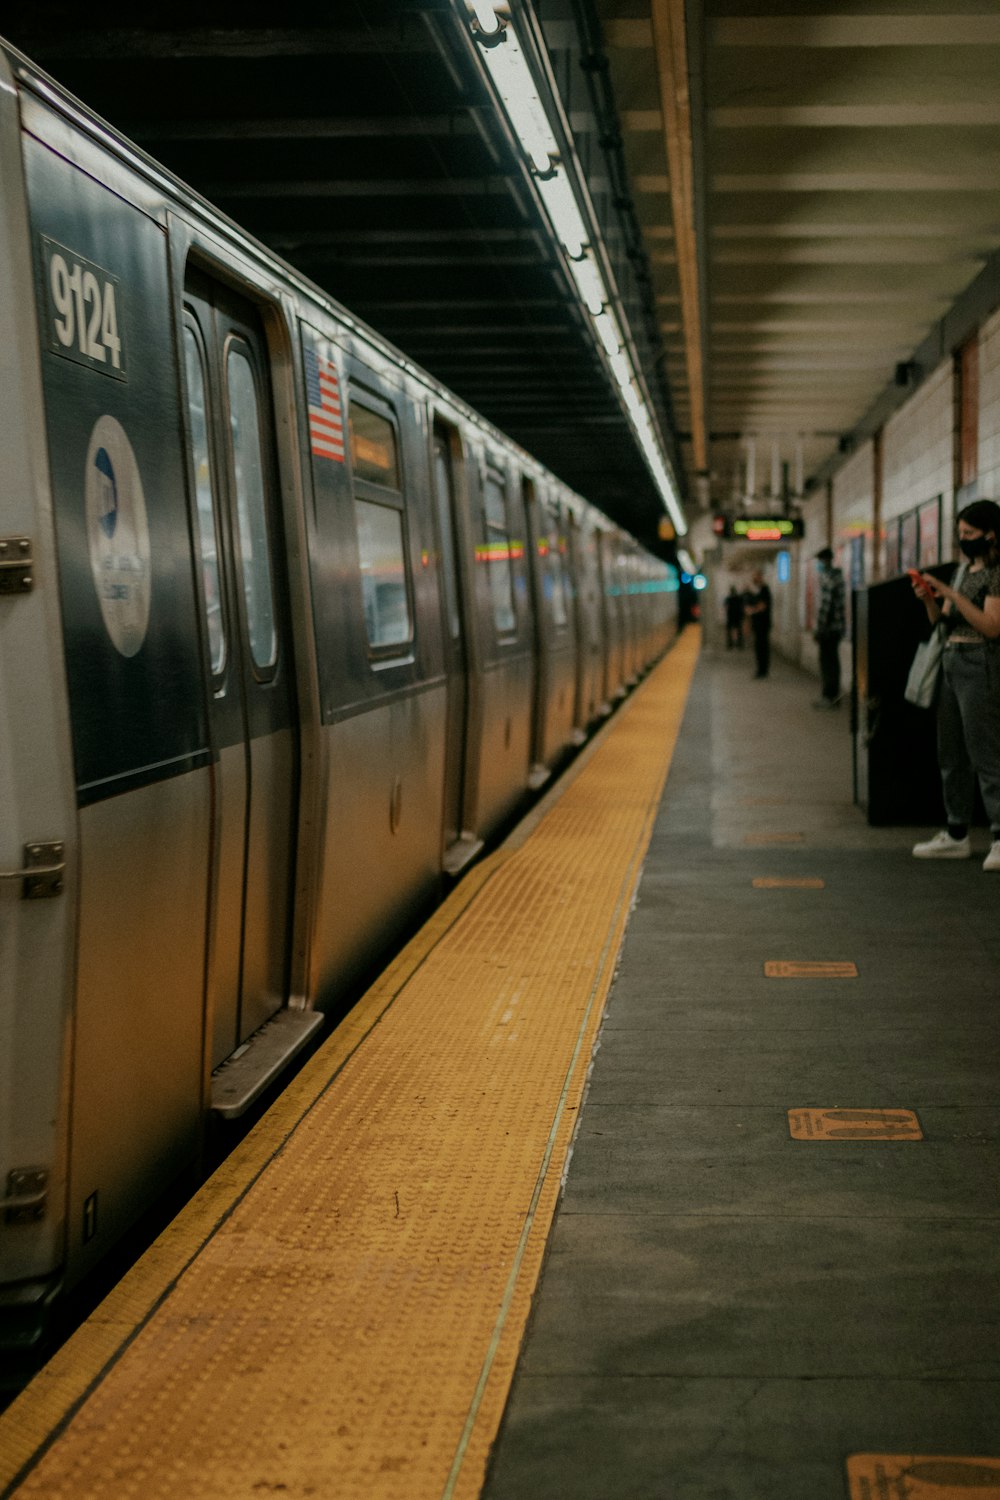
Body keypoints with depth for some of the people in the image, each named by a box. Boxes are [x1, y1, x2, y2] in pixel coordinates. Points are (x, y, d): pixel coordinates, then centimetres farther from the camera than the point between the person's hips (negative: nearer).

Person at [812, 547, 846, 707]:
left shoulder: (827, 577, -14)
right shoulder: (838, 575, 15)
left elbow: (825, 604, -19)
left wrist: (819, 629, -17)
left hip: (828, 626, -9)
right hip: (838, 627, 9)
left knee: (827, 661, -4)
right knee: (833, 661, 13)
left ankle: (829, 696, -3)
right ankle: (834, 695, 18)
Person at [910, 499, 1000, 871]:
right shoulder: (964, 571, 17)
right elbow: (942, 621, 19)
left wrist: (952, 595, -19)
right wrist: (929, 599, -1)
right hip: (951, 662, 9)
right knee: (951, 754, 11)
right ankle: (956, 834, 18)